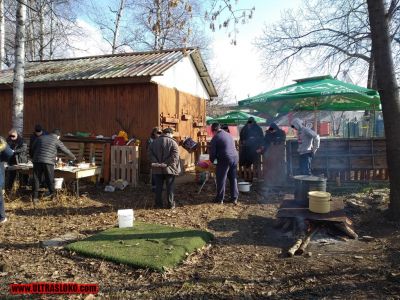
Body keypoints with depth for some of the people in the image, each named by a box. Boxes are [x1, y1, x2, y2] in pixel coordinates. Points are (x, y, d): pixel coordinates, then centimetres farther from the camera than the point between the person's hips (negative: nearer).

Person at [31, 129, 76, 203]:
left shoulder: (40, 137, 18)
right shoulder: (57, 141, 7)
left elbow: (33, 148, 24)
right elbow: (66, 151, 13)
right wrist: (73, 157, 30)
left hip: (37, 160, 3)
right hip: (48, 162, -3)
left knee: (36, 179, 8)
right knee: (50, 180, 7)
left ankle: (35, 197, 8)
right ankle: (52, 195, 17)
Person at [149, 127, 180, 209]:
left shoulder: (154, 142, 7)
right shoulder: (173, 142, -7)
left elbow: (151, 155, 3)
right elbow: (175, 157, -16)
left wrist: (157, 163, -5)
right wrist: (167, 164, -13)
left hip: (157, 169, 3)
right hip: (169, 169, -3)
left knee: (158, 187, 10)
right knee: (170, 187, 6)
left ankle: (158, 204, 15)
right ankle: (171, 204, 11)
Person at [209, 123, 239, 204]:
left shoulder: (215, 138, -3)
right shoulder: (228, 135, 17)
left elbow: (212, 152, -2)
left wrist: (211, 160, 16)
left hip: (225, 159, -6)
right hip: (235, 157, 7)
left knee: (221, 179, 5)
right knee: (233, 178, 14)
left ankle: (220, 199, 11)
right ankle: (234, 198, 20)